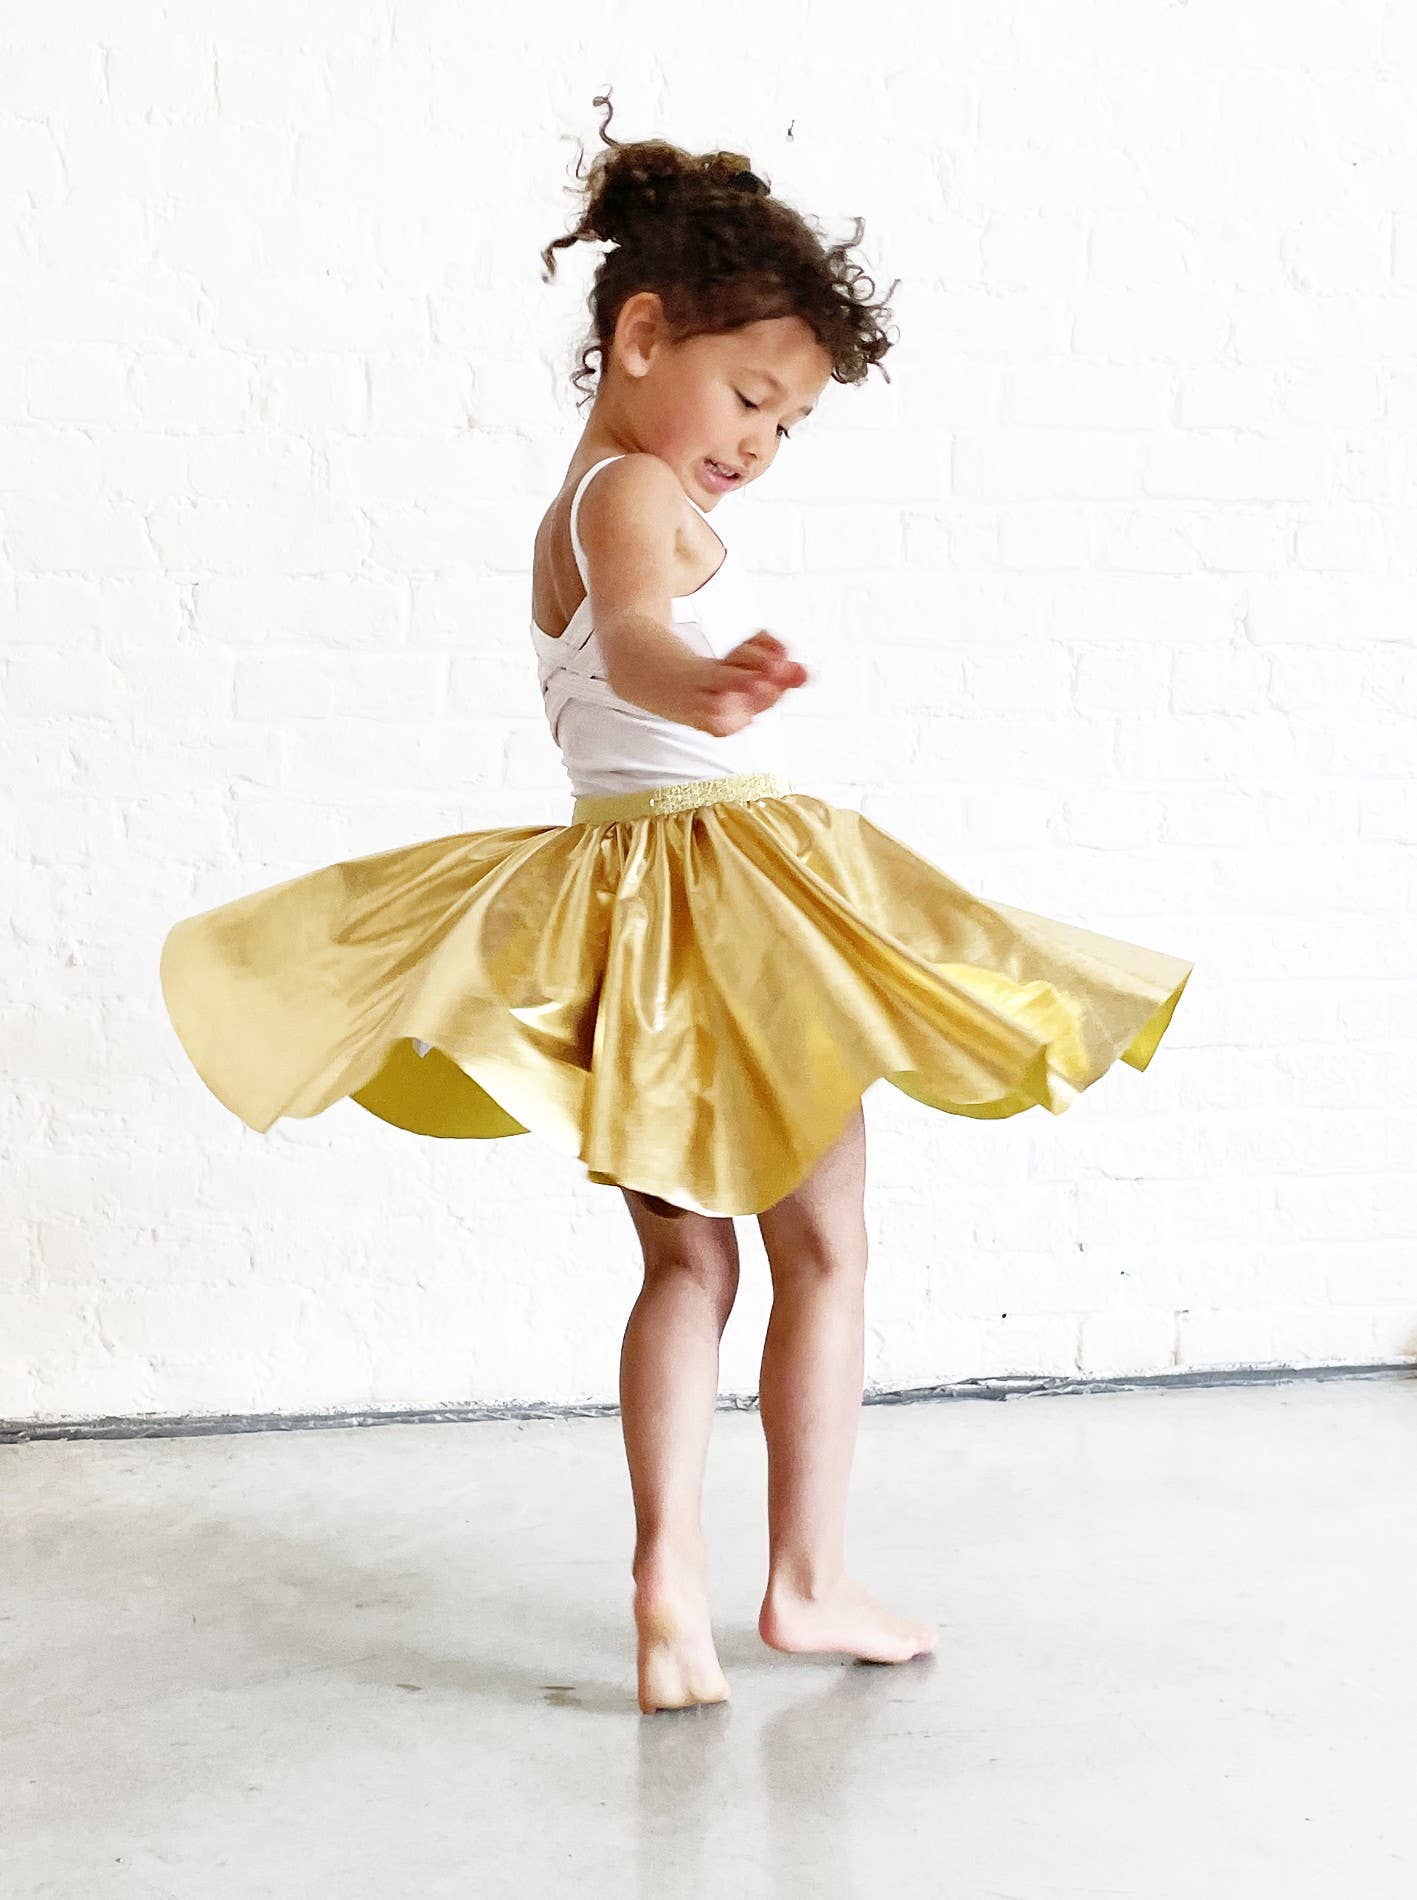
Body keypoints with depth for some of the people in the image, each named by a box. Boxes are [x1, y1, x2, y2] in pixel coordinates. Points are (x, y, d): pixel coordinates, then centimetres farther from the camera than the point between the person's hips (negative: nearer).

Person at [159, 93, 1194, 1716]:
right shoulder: (638, 495, -13)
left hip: (612, 863, 9)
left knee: (686, 1260, 12)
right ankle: (807, 1580, 11)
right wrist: (702, 682, -58)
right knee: (821, 1247, 5)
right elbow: (638, 633, -37)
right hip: (733, 875, -8)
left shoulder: (567, 518, 17)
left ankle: (669, 1586, 5)